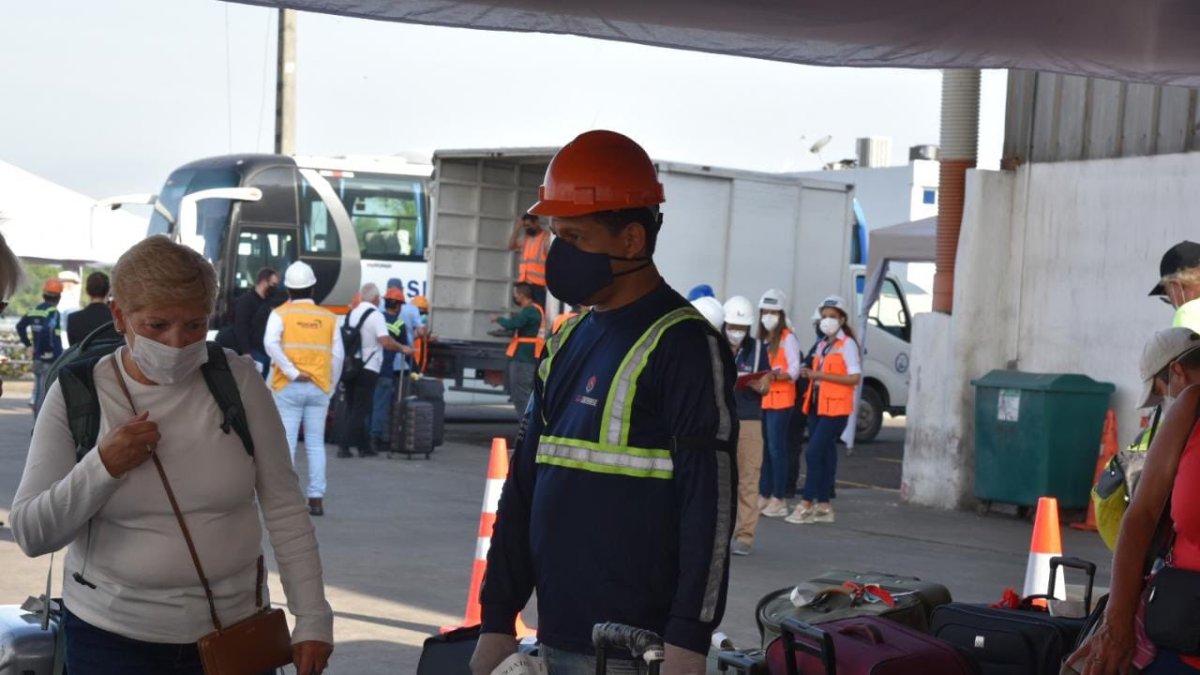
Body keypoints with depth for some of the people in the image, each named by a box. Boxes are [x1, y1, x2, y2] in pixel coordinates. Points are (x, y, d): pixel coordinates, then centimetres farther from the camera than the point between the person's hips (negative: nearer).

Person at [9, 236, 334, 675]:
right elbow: (31, 535, -6)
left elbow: (283, 507, -2)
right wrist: (103, 467, -21)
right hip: (111, 637, -1)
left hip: (234, 631, 1)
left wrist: (312, 619, -6)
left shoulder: (239, 382, -5)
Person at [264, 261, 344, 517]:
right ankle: (316, 498, 5)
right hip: (319, 388, 2)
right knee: (316, 444, 7)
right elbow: (337, 356, 5)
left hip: (288, 388, -2)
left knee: (286, 443, 1)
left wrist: (292, 372, -15)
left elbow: (271, 343, -18)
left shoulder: (281, 313, -2)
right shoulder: (329, 317, 7)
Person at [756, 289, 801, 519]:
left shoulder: (788, 338, -3)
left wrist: (774, 375, -24)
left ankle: (778, 499, -5)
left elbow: (794, 371, -9)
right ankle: (764, 495, 10)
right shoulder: (761, 339, 18)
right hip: (761, 399, 6)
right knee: (763, 448, 5)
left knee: (776, 448, -8)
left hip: (781, 399, -6)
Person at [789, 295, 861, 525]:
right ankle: (824, 506, 12)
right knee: (825, 454, 9)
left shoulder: (847, 344, -6)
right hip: (817, 406, 7)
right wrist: (810, 374, 3)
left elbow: (855, 378, -14)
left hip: (835, 408, -7)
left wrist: (822, 375, -18)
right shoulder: (822, 345, 17)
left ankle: (807, 504, -10)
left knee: (813, 453, -13)